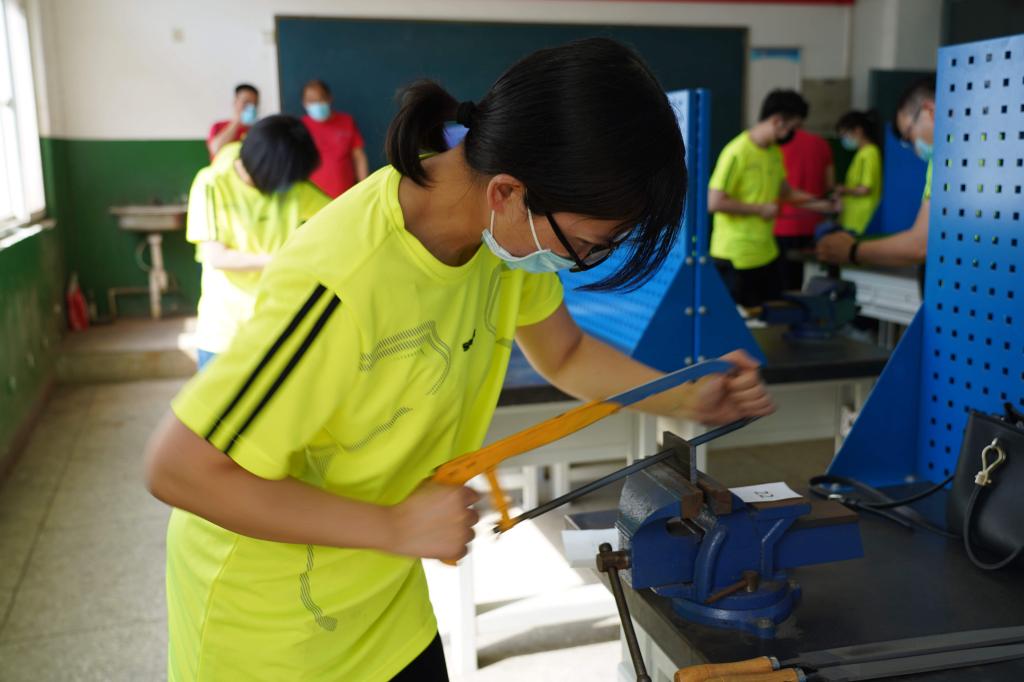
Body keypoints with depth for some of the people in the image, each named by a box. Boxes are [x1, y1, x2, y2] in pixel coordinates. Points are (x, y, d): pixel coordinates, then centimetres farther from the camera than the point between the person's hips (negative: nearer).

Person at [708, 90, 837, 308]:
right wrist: (760, 209, -17)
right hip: (736, 258, -8)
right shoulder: (737, 152, -18)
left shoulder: (775, 151, 8)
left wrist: (819, 204, 10)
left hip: (767, 253, 8)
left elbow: (785, 191, 22)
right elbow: (714, 203, -22)